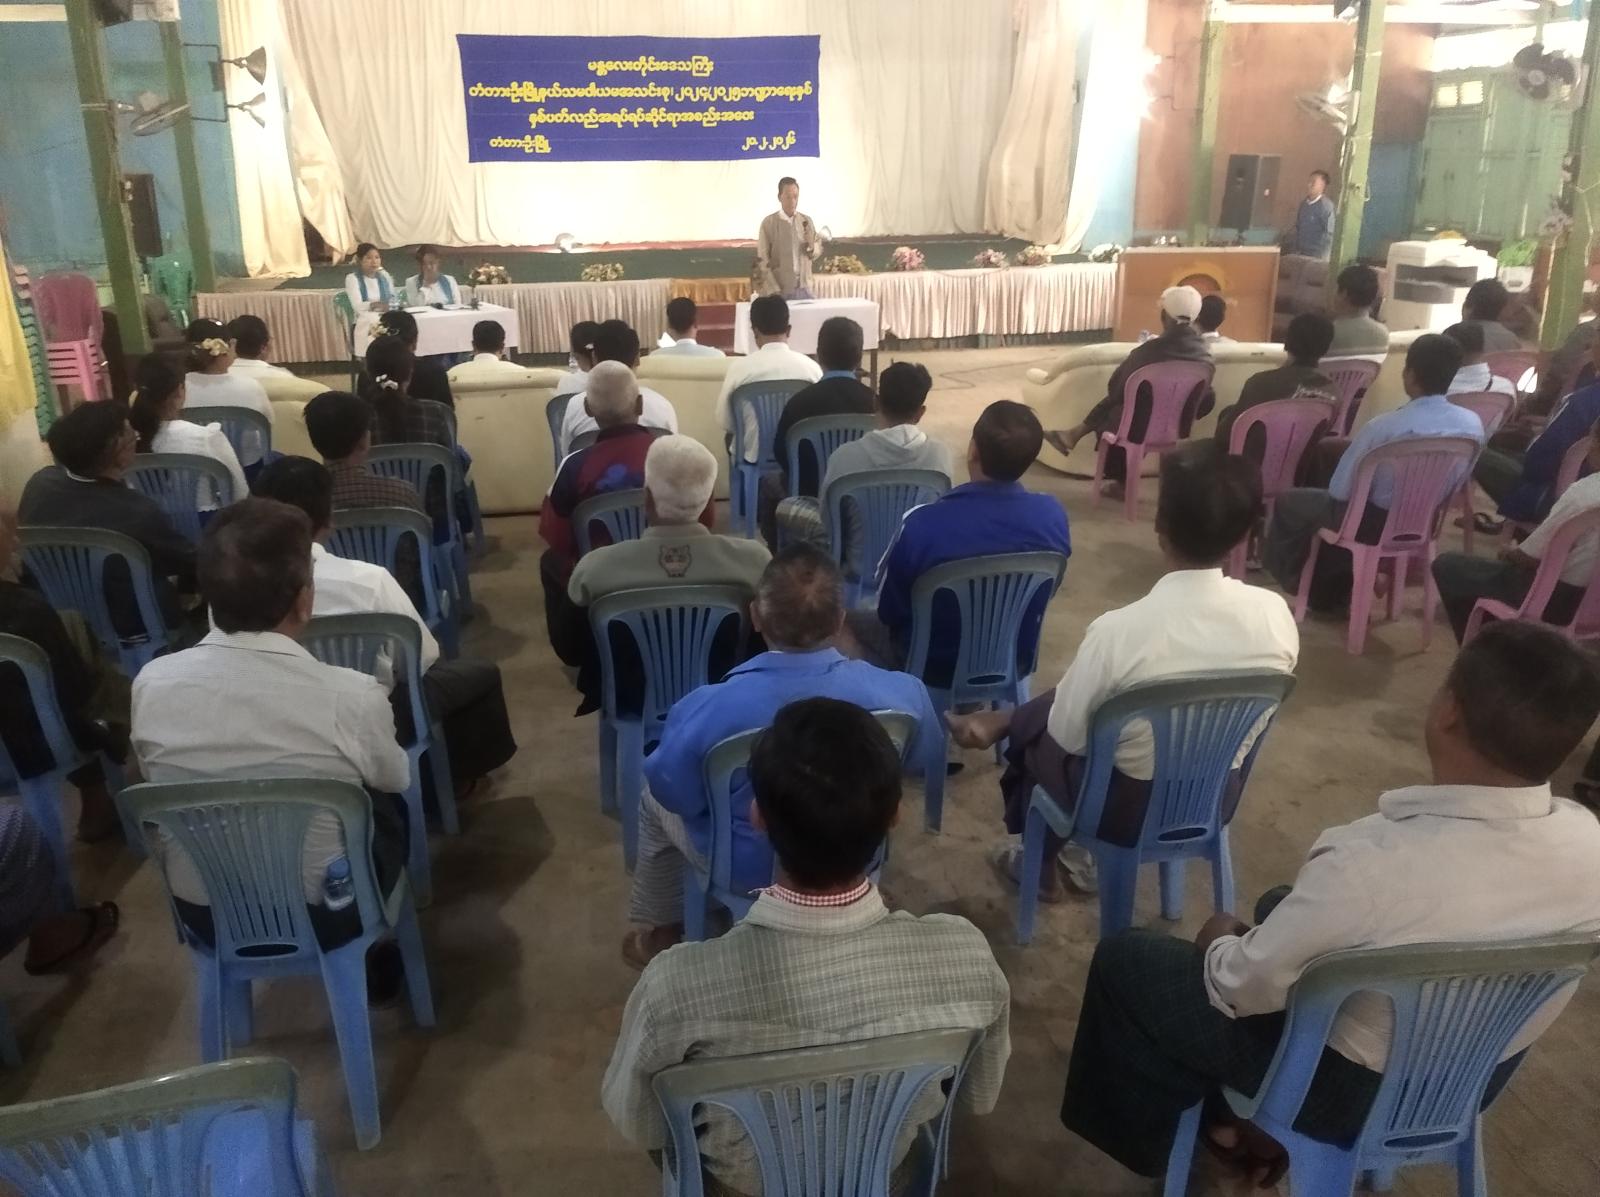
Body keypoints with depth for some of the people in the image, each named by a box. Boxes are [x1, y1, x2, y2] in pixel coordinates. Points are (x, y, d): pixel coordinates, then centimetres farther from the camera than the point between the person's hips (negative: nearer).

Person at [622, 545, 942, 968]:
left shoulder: (709, 708, -33)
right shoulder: (903, 692, -26)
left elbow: (670, 789, -16)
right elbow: (919, 755, -5)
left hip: (748, 868, -3)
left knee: (654, 796, 27)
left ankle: (658, 930, 44)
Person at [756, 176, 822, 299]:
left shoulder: (807, 221, 7)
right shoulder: (768, 223, -5)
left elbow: (818, 251, 11)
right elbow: (763, 261, -7)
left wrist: (811, 246, -12)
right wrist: (774, 291, -15)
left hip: (804, 289, 3)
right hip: (779, 291, -3)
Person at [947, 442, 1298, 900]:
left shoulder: (1119, 629, -30)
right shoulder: (1277, 615, -16)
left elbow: (1067, 737, -17)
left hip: (1126, 809, -4)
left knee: (1033, 726, 24)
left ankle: (1040, 866, 41)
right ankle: (1085, 857, 38)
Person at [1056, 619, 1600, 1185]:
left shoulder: (1373, 863, -38)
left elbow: (1245, 985, -23)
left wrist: (1218, 945, -1)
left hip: (1352, 1087, -6)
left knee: (1124, 958, 9)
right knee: (1283, 909, 29)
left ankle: (1154, 1140, 30)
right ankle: (1267, 1131, 33)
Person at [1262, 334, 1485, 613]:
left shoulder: (1383, 426, -28)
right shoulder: (1473, 424, -11)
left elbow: (1339, 490, -17)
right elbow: (1455, 486, 5)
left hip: (1370, 525, -6)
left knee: (1289, 502, 17)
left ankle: (1306, 586, 34)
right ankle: (1334, 593, 36)